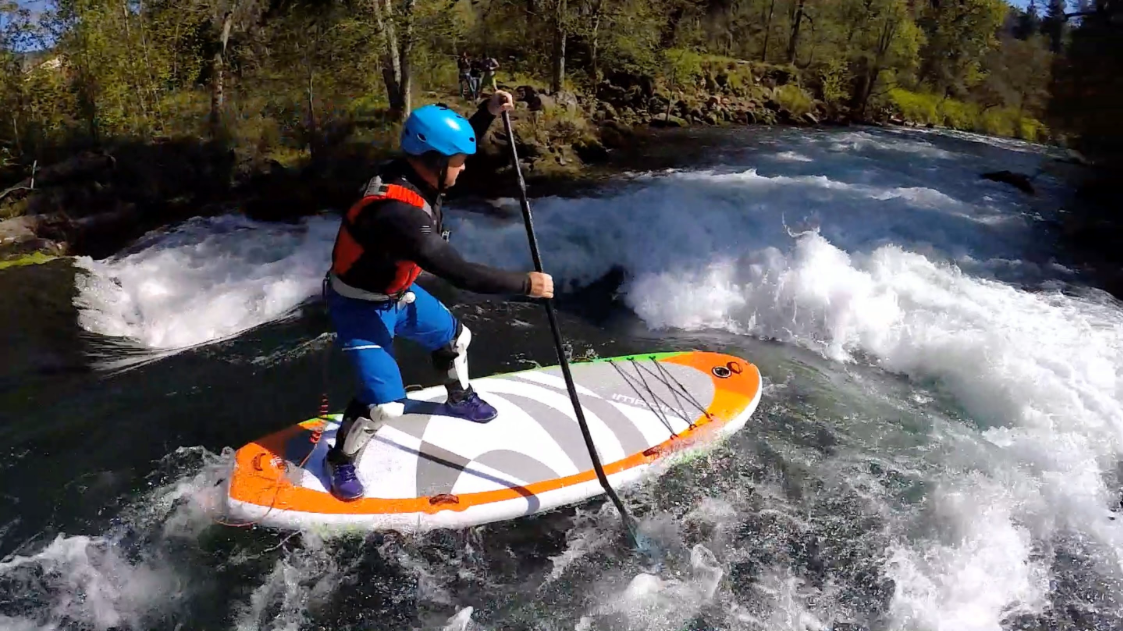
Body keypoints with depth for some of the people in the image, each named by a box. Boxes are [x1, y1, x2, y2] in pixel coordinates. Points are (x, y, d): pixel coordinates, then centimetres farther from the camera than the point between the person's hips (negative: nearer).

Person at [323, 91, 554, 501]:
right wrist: (526, 283, -30)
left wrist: (488, 113, -7)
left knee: (454, 338, 21)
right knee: (385, 402, -13)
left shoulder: (415, 172, -13)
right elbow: (460, 274, -39)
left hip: (398, 291, 9)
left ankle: (459, 398, 51)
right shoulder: (398, 212, -38)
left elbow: (454, 148, 9)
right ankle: (340, 461, 16)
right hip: (361, 307, -9)